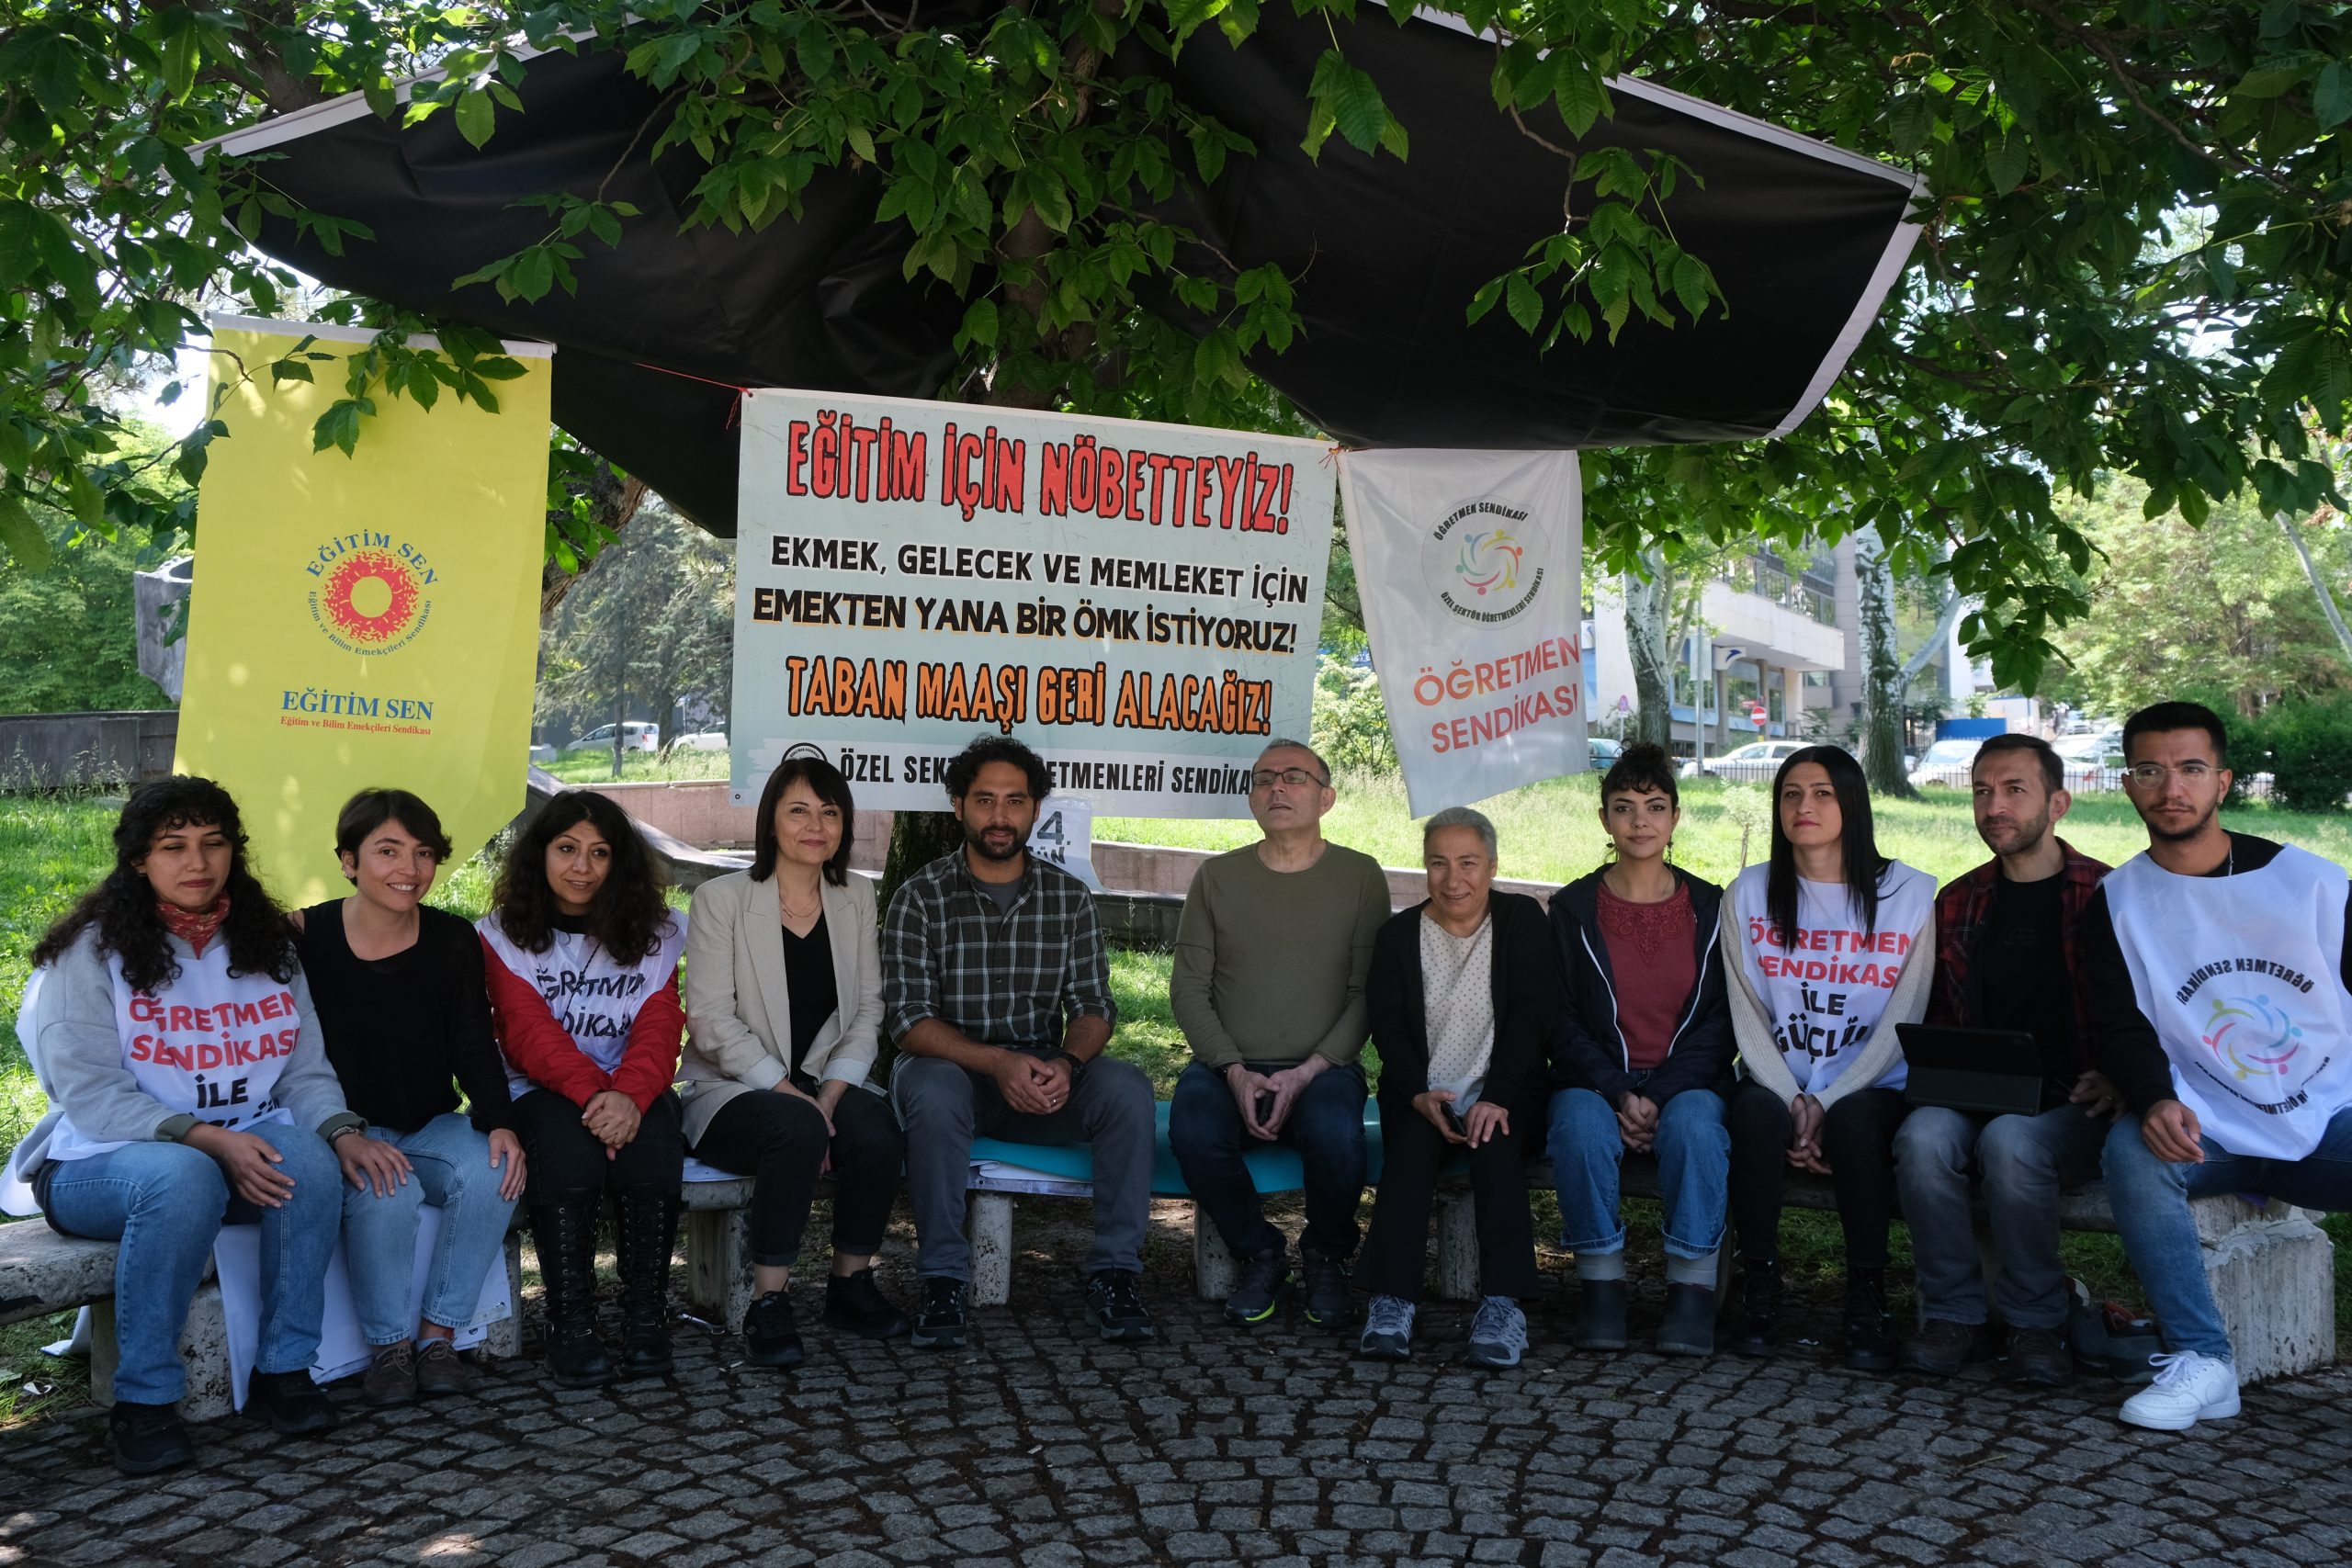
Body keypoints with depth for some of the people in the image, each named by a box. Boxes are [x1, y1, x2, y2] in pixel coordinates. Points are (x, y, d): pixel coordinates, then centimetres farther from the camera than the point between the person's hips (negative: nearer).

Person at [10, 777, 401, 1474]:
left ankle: (283, 1372, -16)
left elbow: (305, 1071, 6)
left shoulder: (267, 945, 9)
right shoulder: (91, 951, -5)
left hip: (240, 1152, 4)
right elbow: (88, 1092, -15)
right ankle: (143, 1402, -22)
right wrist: (207, 1140, -27)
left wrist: (342, 1131, -16)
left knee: (309, 1159, -29)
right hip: (98, 1163, -4)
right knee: (182, 1177, -38)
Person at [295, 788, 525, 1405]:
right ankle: (389, 1347, -12)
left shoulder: (454, 940, 1)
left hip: (432, 1126, 3)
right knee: (384, 1191, -34)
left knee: (492, 1171, -27)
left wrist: (499, 1123, -21)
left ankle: (437, 1336, -11)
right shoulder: (306, 939, -8)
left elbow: (475, 1049, -2)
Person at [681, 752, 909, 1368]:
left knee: (879, 1134, -28)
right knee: (798, 1130, -36)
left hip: (827, 1082, 4)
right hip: (732, 1089, -4)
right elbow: (712, 1021, -10)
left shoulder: (856, 898, 10)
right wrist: (788, 1092, -19)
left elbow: (868, 1010, 7)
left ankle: (851, 1284, -5)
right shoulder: (722, 899, -4)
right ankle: (768, 1305, -22)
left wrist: (833, 1089, -10)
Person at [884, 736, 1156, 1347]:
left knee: (1127, 1085, -26)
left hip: (1046, 1079, 2)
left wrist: (1066, 1064, -21)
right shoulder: (920, 897, -2)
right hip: (953, 1071, -2)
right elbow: (908, 1019, -10)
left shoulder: (1069, 897, 6)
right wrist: (997, 1063, -26)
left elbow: (1093, 1006, 3)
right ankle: (944, 1279, -22)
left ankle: (1114, 1274, -16)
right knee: (931, 1088, -36)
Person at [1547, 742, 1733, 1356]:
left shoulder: (1710, 908, 7)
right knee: (1581, 1128, -33)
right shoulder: (1573, 909, 5)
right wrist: (1619, 1094, -15)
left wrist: (1660, 1096, -13)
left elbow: (1719, 1022, 2)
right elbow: (1563, 1023, 1)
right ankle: (1601, 1283, -18)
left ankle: (1693, 1288, -21)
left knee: (1694, 1127, -33)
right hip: (1596, 1079, 0)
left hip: (1687, 1081, 0)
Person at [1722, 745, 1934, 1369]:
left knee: (1854, 1121, -34)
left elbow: (1901, 1023, -4)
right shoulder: (1749, 895, 8)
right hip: (1776, 1083, 1)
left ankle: (1867, 1302, -19)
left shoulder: (1909, 894, 2)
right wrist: (1792, 1101, -13)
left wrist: (1827, 1103, -14)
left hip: (1870, 1090, -1)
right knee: (1757, 1111, -32)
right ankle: (1759, 1291, -18)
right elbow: (1747, 1017, 2)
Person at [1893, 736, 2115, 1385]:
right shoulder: (1957, 904, 15)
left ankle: (2036, 1323, -13)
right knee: (1924, 1134, -29)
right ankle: (1954, 1316, -14)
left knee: (2010, 1141, -35)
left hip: (2070, 1107, -3)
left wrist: (2114, 1080, -14)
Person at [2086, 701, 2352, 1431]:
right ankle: (2199, 1359, -21)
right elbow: (2121, 1030, -1)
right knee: (2131, 1149, -32)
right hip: (2209, 1132, 0)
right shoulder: (2117, 902, 6)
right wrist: (2155, 1101, -23)